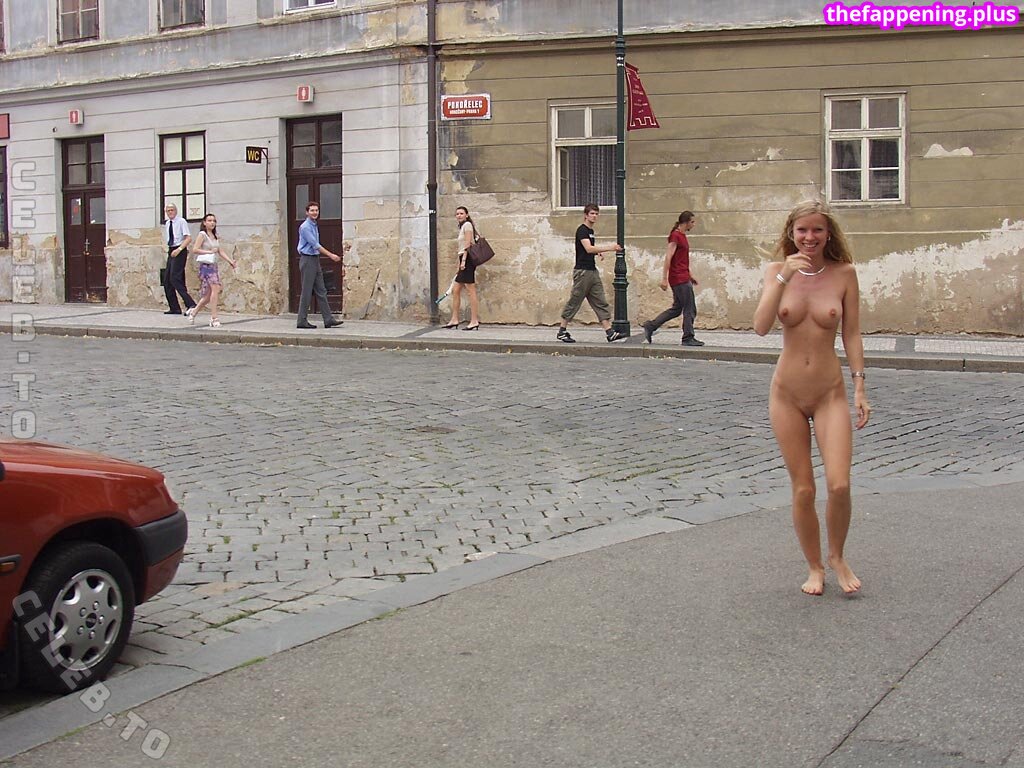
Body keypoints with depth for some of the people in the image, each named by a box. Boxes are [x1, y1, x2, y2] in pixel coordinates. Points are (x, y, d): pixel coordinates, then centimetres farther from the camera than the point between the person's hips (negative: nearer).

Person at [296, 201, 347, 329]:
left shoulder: (315, 226, 15)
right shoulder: (305, 227, -13)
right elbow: (315, 245, -18)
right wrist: (331, 255, -18)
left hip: (315, 260, 9)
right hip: (307, 260, -9)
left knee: (321, 291, 6)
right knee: (307, 292, -5)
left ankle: (328, 319, 6)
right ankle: (302, 321, 0)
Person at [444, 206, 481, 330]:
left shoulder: (467, 225, -5)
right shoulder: (462, 227, 22)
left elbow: (468, 244, -14)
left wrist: (463, 260, -20)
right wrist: (459, 266, 20)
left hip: (468, 259, -10)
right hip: (463, 260, 10)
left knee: (471, 291, -10)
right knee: (455, 290, 10)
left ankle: (474, 321, -10)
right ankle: (454, 320, 14)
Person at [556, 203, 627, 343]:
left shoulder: (591, 231, 17)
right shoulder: (582, 230, -11)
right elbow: (588, 248, -25)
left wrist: (598, 252, 7)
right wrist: (609, 248, -26)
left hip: (592, 271, 9)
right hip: (582, 271, -9)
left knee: (600, 303, 3)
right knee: (574, 302, -2)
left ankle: (609, 332, -1)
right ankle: (562, 332, 7)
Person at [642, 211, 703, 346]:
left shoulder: (682, 236, 16)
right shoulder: (675, 236, -13)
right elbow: (668, 258, -18)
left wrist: (689, 275, 26)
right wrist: (664, 278, -21)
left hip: (682, 278, 10)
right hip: (679, 279, -10)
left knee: (677, 309, 12)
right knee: (690, 309, -3)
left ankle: (650, 327, 13)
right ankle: (688, 338, 5)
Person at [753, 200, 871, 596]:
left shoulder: (844, 273, -2)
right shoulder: (778, 271, 0)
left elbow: (852, 335, 2)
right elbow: (761, 326, -14)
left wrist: (859, 387, -2)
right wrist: (784, 277, -21)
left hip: (830, 393, -1)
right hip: (787, 393, 1)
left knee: (839, 484, -13)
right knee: (802, 490, 5)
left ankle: (837, 555, 14)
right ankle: (814, 568, 24)